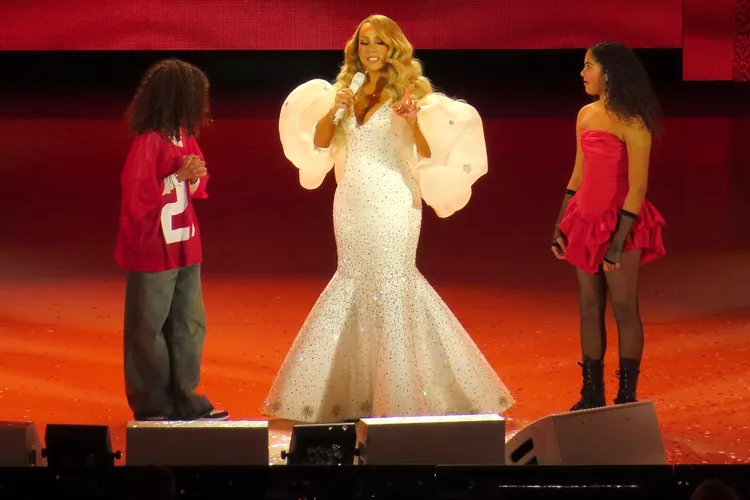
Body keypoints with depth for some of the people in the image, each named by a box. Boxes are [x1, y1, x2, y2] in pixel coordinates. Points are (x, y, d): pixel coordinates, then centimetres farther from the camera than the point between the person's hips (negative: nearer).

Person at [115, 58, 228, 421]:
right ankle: (152, 407, 13)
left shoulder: (185, 137, 6)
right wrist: (178, 176, -20)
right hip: (152, 251, -8)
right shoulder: (148, 141, -18)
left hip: (184, 247, 8)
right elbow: (136, 199, -20)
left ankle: (185, 401, 23)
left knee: (190, 325, 13)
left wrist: (195, 177, -6)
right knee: (149, 330, 3)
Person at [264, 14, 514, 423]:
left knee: (391, 286, -7)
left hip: (391, 206, -5)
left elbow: (429, 153, -10)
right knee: (354, 283, 9)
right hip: (351, 205, 6)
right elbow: (319, 143, 7)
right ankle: (357, 391, 19)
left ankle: (403, 396, -1)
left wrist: (415, 122, -28)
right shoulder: (346, 91, 11)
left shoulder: (407, 94, -4)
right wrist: (334, 111, -10)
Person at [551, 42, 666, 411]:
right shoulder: (585, 115, 7)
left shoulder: (631, 123, -15)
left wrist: (619, 241, -19)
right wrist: (560, 225, 12)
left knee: (623, 308, 1)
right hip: (586, 221, 7)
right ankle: (591, 396, 17)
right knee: (589, 308, 10)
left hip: (620, 223, -7)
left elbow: (638, 188, -17)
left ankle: (626, 398, 10)